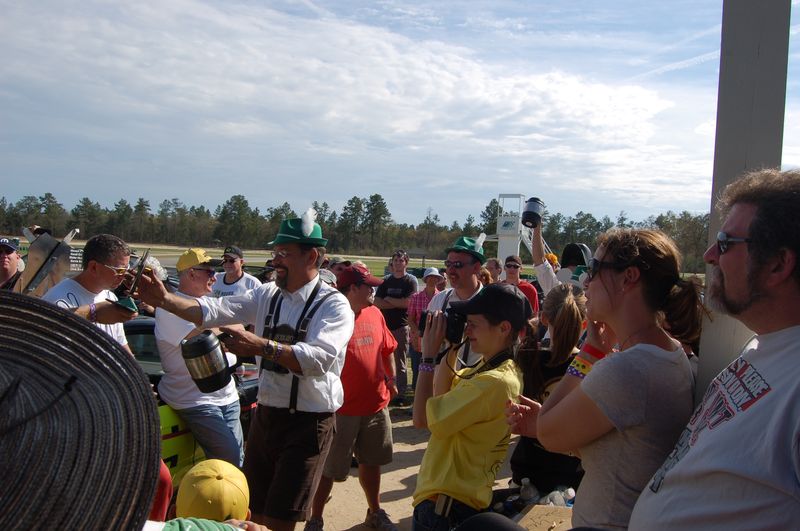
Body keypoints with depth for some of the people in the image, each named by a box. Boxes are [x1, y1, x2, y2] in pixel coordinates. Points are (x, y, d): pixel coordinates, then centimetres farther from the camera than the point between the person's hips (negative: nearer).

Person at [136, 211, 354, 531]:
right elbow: (214, 310, -2)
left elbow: (319, 358, -28)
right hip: (265, 415, 6)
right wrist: (165, 300, -15)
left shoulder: (334, 305, -13)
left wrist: (262, 346, -36)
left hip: (308, 421, -6)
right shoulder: (267, 295, 5)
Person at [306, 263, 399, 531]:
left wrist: (391, 377, 16)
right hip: (342, 408, -6)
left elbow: (387, 348, 17)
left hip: (376, 404, 7)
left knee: (371, 462, 22)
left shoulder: (374, 314, 4)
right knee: (329, 469, 8)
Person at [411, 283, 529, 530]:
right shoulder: (490, 366, 3)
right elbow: (443, 396, 12)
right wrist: (449, 351, 1)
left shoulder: (495, 382, -27)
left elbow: (422, 417, -23)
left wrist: (429, 355, -17)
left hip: (446, 503, -9)